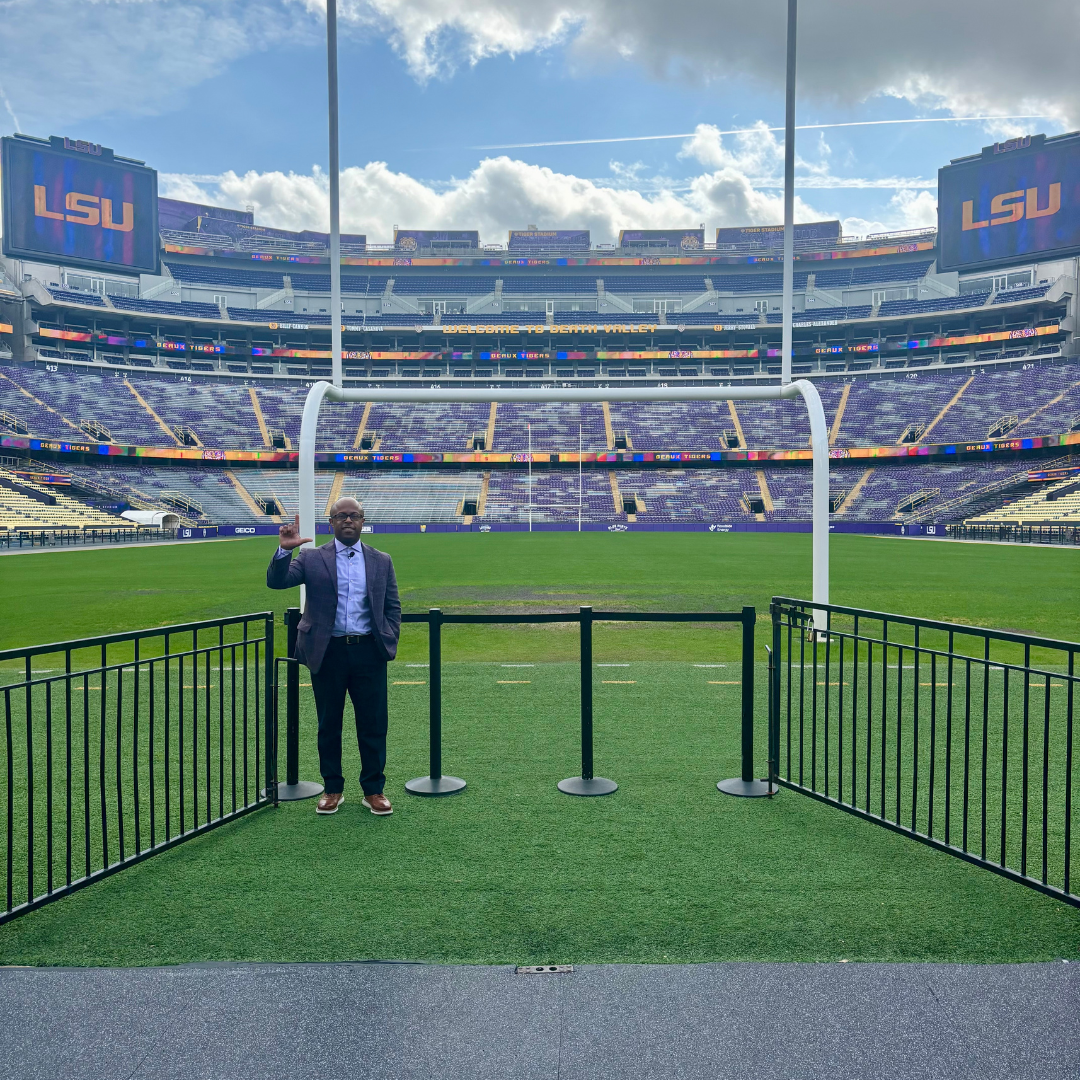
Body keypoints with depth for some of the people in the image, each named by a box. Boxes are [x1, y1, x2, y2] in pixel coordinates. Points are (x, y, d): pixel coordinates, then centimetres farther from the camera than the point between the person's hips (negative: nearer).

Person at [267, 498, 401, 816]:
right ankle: (332, 789, 24)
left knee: (374, 725, 5)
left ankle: (373, 790, 18)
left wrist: (390, 643, 1)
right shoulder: (312, 558, 4)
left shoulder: (381, 561, 8)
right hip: (328, 652, 0)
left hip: (369, 652, 1)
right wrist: (284, 550, -22)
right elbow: (276, 582, -7)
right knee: (329, 725, 10)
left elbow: (393, 607, 11)